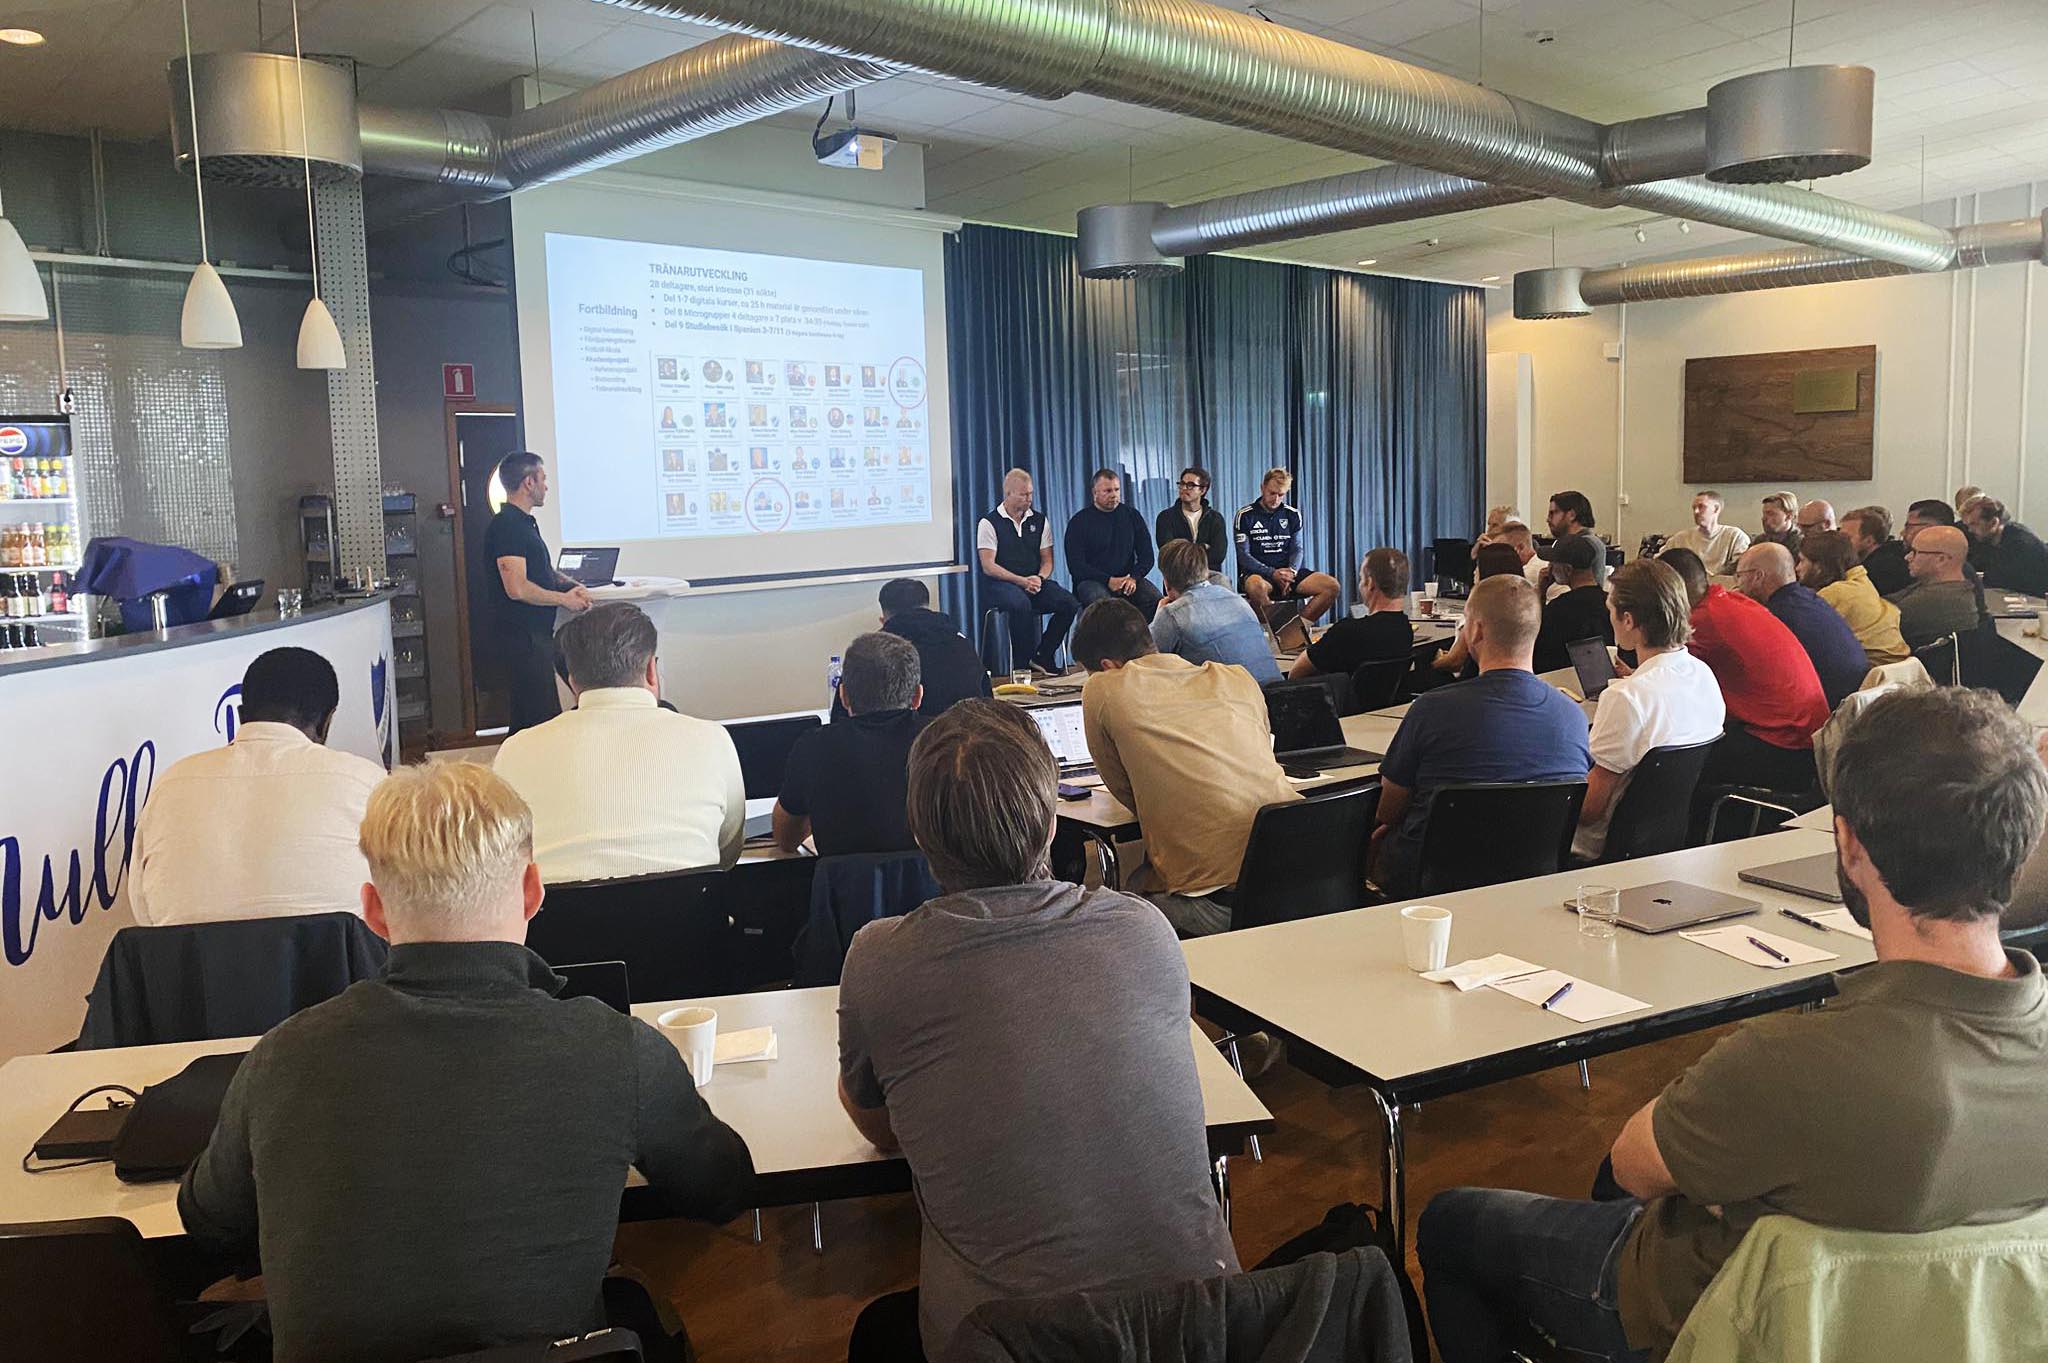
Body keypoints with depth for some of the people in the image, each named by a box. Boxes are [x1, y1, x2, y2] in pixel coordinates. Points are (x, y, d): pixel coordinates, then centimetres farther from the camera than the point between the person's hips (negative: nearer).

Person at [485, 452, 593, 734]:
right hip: (522, 636, -10)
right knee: (542, 719, -10)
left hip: (537, 634, 10)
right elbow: (517, 589, -23)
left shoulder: (525, 523, 17)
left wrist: (571, 586, 7)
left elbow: (543, 571, 27)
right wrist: (564, 599, -10)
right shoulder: (507, 525, -15)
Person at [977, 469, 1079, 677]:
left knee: (1068, 602, -22)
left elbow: (1047, 560, 14)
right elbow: (988, 566, -7)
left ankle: (1042, 657, -11)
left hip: (1034, 582, 5)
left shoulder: (1040, 521, 14)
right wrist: (1022, 581, -17)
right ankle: (1024, 663, -24)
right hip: (1000, 584, -5)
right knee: (1021, 603, -38)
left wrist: (1039, 579, -9)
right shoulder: (989, 523, 0)